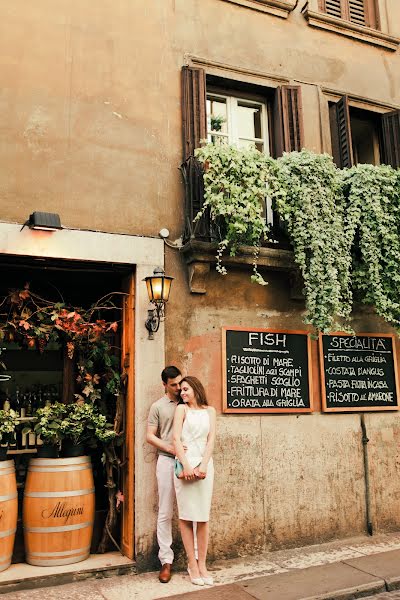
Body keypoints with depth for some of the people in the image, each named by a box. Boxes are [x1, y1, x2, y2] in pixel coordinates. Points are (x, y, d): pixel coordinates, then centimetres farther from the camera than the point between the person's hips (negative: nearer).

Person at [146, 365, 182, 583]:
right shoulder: (158, 406, 5)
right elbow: (150, 436, 3)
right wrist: (170, 448, -12)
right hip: (167, 461, -1)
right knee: (165, 513, 2)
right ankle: (166, 560, 10)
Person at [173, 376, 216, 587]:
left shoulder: (209, 411, 12)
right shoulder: (182, 409, 7)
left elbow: (211, 440, 4)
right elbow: (176, 438, -3)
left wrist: (204, 465, -9)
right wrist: (186, 465, -13)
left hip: (204, 465, 2)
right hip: (185, 464, -2)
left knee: (203, 516, 4)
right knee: (186, 516, 1)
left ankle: (202, 564, 11)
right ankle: (192, 564, 9)